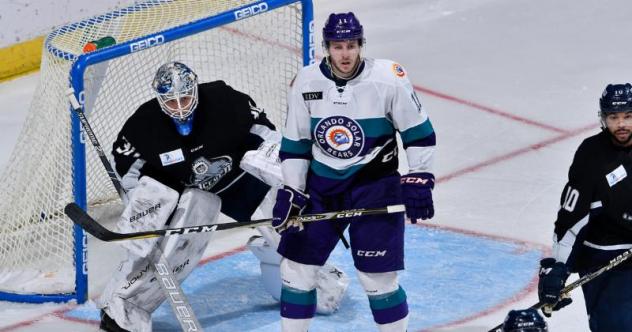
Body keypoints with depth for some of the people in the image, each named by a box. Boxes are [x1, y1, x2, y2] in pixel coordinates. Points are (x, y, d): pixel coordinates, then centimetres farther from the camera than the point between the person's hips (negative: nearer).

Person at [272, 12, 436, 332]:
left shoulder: (389, 79, -16)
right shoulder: (306, 82, -7)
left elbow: (419, 132, -5)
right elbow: (295, 143, 4)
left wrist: (419, 180, -9)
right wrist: (291, 192, 0)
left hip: (374, 185, -4)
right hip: (321, 185, 4)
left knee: (376, 276, -5)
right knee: (297, 263, 6)